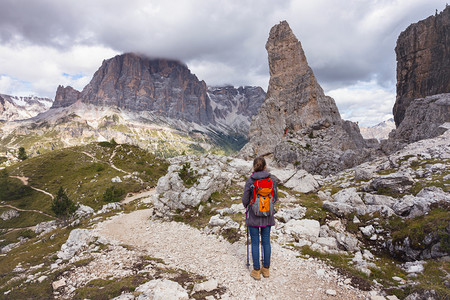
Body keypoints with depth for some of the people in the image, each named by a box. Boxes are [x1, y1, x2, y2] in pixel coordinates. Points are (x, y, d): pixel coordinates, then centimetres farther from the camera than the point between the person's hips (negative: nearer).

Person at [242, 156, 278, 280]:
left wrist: (247, 207, 15)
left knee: (255, 243, 8)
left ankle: (256, 271, 19)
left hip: (253, 215, -3)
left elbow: (245, 199, -7)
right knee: (266, 241, 15)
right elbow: (275, 197, 2)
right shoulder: (272, 179, -7)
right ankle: (266, 269, 28)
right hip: (267, 215, 3)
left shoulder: (250, 181, -14)